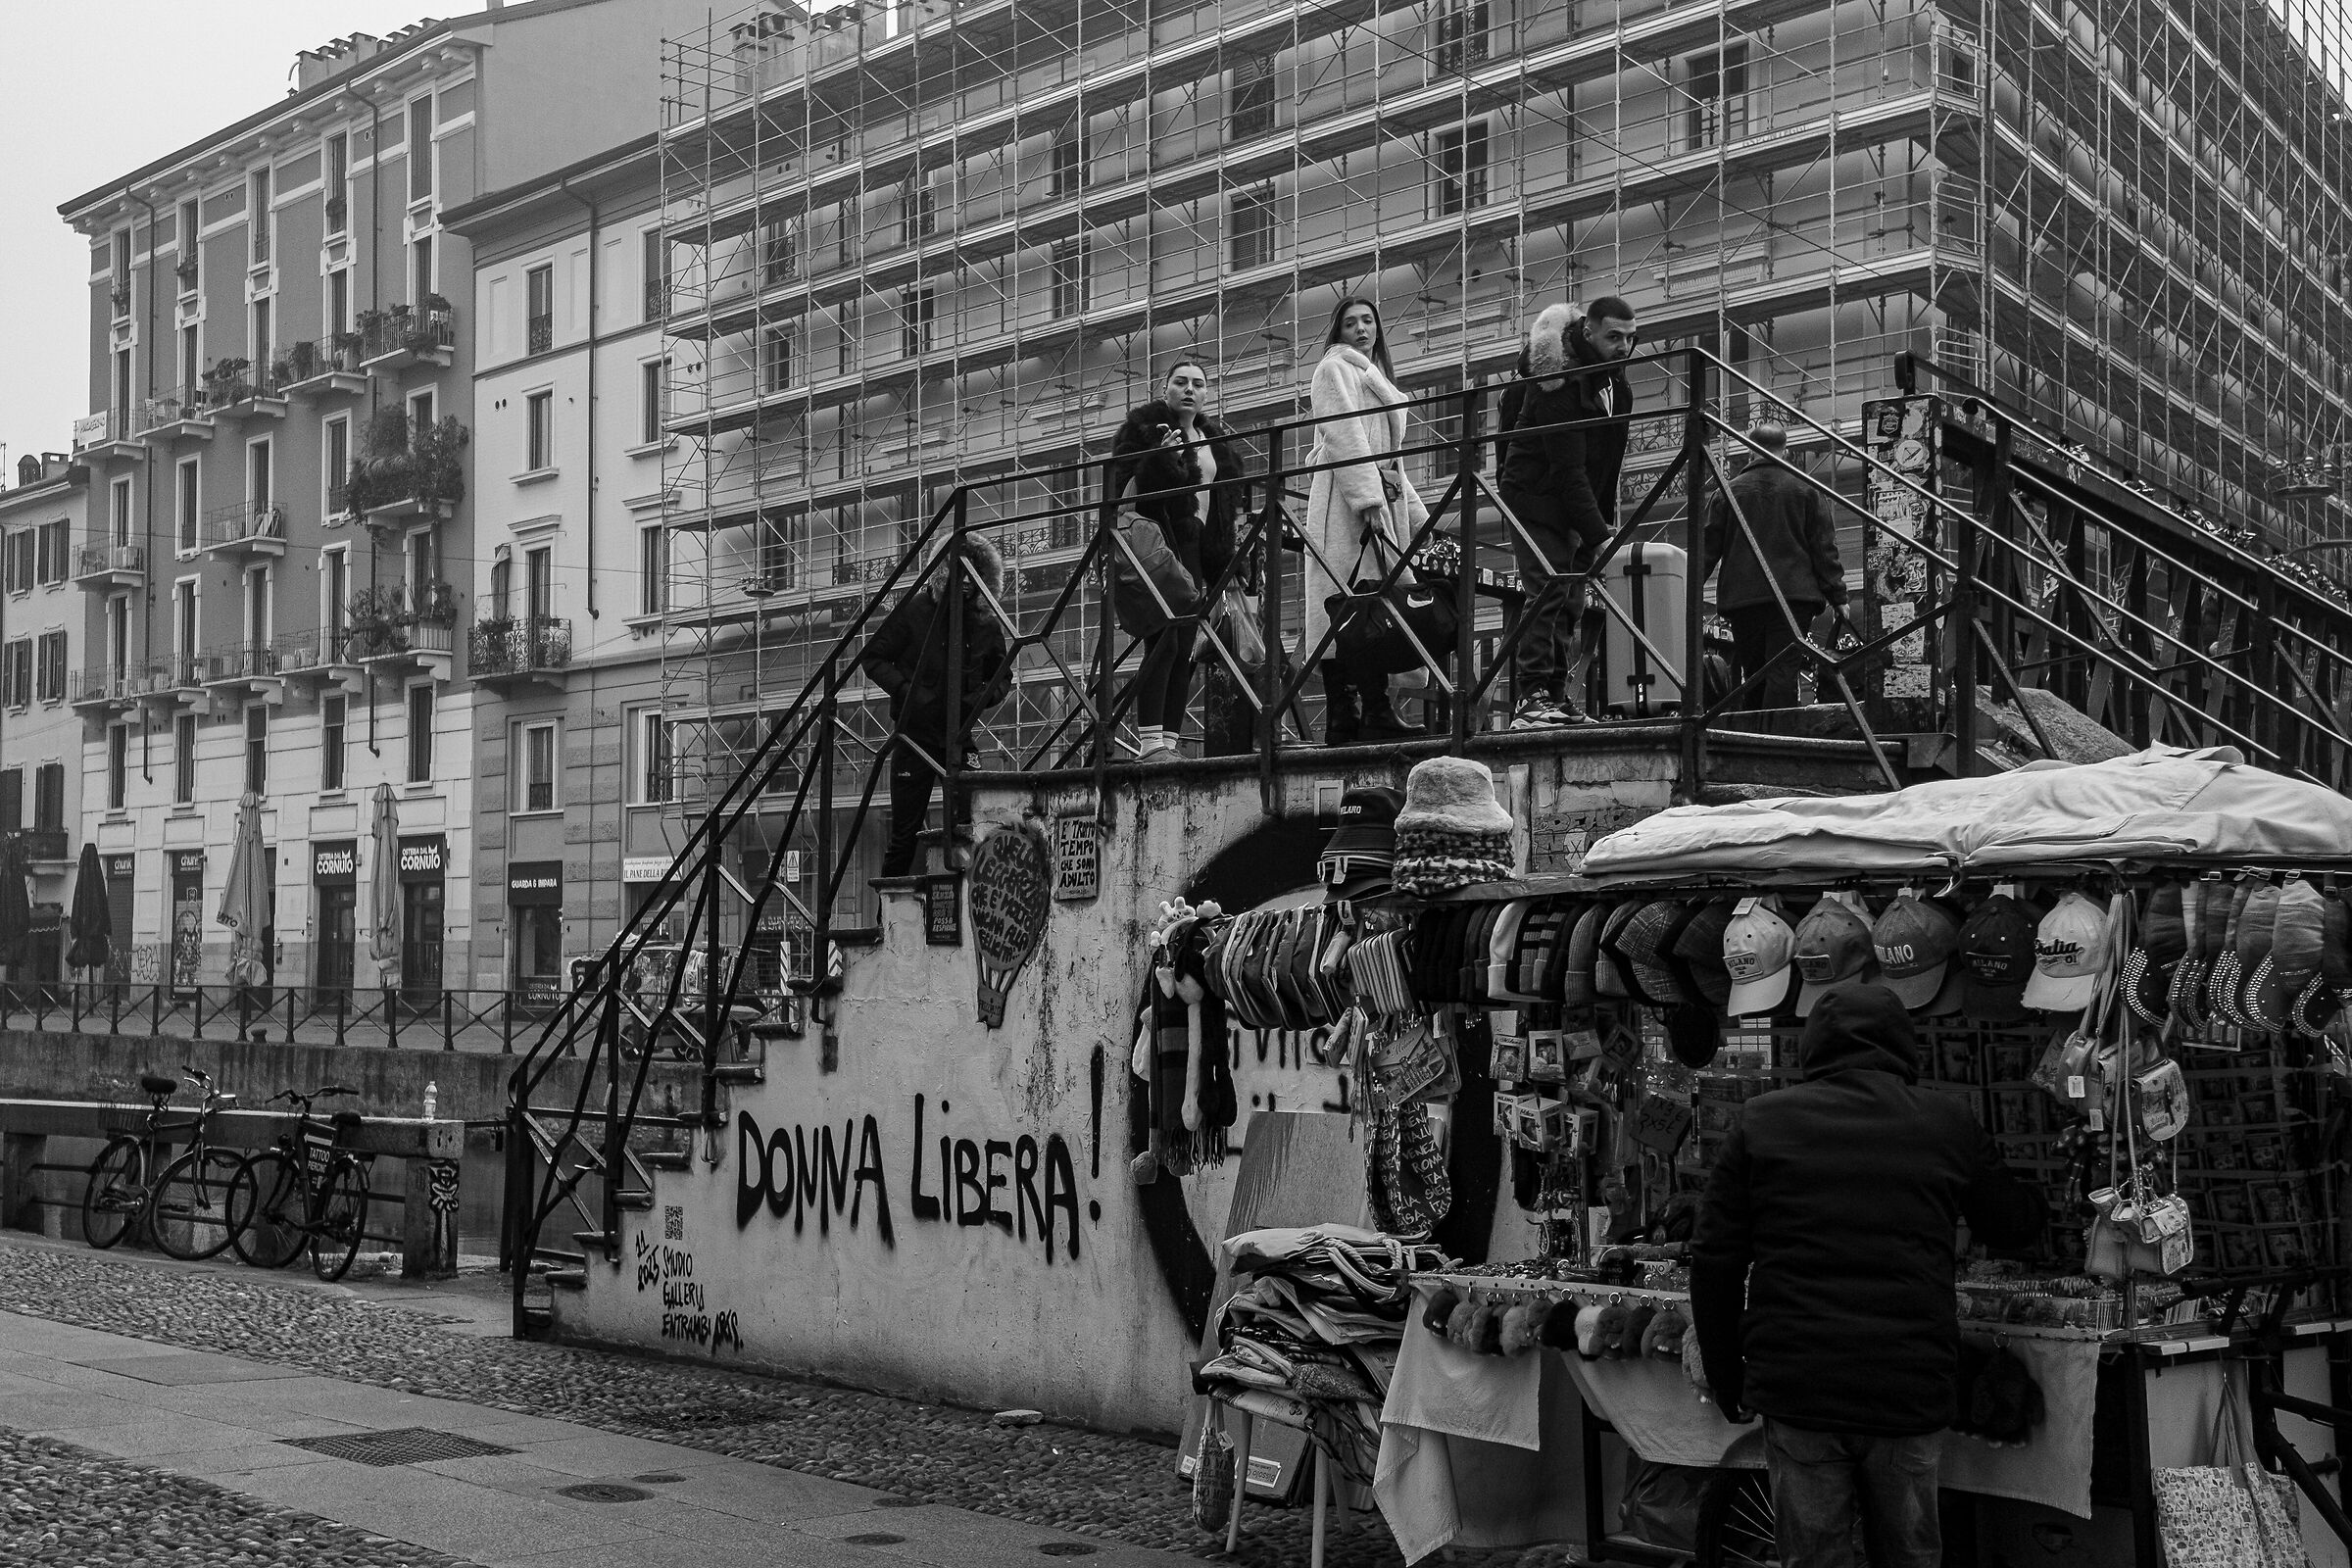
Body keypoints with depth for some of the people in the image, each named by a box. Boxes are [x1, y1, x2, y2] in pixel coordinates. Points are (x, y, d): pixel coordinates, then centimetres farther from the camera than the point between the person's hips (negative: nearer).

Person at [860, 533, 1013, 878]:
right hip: (916, 733, -2)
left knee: (970, 822, -11)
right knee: (905, 830, 3)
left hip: (960, 736, 2)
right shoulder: (914, 612, -4)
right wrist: (906, 691, -13)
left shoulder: (987, 623, 5)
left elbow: (1003, 676, 18)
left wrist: (984, 696, -4)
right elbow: (873, 657, 1)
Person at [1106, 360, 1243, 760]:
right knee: (1166, 640, -19)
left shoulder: (1216, 440, 21)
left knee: (1184, 651, 1)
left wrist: (1223, 562, 20)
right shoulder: (1143, 426, 0)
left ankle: (1171, 742, 1)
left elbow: (1226, 505, 26)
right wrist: (1156, 457, -24)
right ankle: (1149, 742, -21)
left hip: (1195, 551, 7)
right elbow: (1120, 486, -8)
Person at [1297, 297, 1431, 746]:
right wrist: (1368, 498, -21)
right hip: (1347, 498, -9)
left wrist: (1419, 514, 24)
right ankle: (1374, 715, -23)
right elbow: (1345, 436, -11)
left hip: (1381, 498, 9)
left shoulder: (1372, 376, 31)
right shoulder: (1334, 368, 3)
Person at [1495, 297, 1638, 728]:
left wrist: (1606, 519, 8)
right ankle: (1532, 698, -21)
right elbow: (1568, 470, -26)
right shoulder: (1560, 384, -23)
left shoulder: (1614, 379, 5)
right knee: (1549, 590, -18)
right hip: (1535, 497, -9)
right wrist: (1599, 535, -29)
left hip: (1574, 501, 9)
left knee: (1571, 600, 4)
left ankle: (1557, 697, 5)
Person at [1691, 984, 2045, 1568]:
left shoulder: (1761, 1120, 3)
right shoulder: (1948, 1122, 5)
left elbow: (1714, 1260, 1)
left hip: (1795, 1388, -1)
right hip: (1912, 1389, 1)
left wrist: (1729, 1386, 10)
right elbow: (2014, 1226, 18)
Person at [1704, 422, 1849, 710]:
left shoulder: (1732, 490, 6)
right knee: (1783, 670, -9)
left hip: (1742, 597, 2)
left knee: (1751, 674, 11)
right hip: (1793, 594, -2)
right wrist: (1837, 595, 6)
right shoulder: (1805, 489, 4)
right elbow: (1824, 548, 3)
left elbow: (1710, 548, 7)